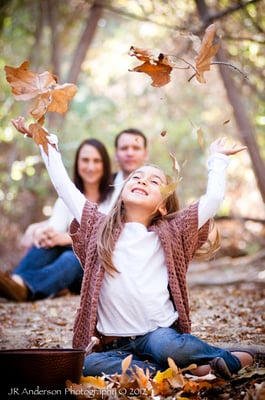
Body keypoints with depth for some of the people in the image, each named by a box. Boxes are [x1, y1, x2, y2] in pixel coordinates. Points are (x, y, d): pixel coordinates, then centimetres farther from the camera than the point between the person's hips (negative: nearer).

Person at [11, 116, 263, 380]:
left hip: (161, 333, -2)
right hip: (114, 343, 2)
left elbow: (213, 199, 3)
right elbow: (64, 186, 9)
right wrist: (47, 143, 13)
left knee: (165, 346, -36)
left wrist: (217, 159, 15)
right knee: (86, 364, -29)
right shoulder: (98, 227, 10)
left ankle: (230, 359, -11)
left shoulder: (170, 234, 8)